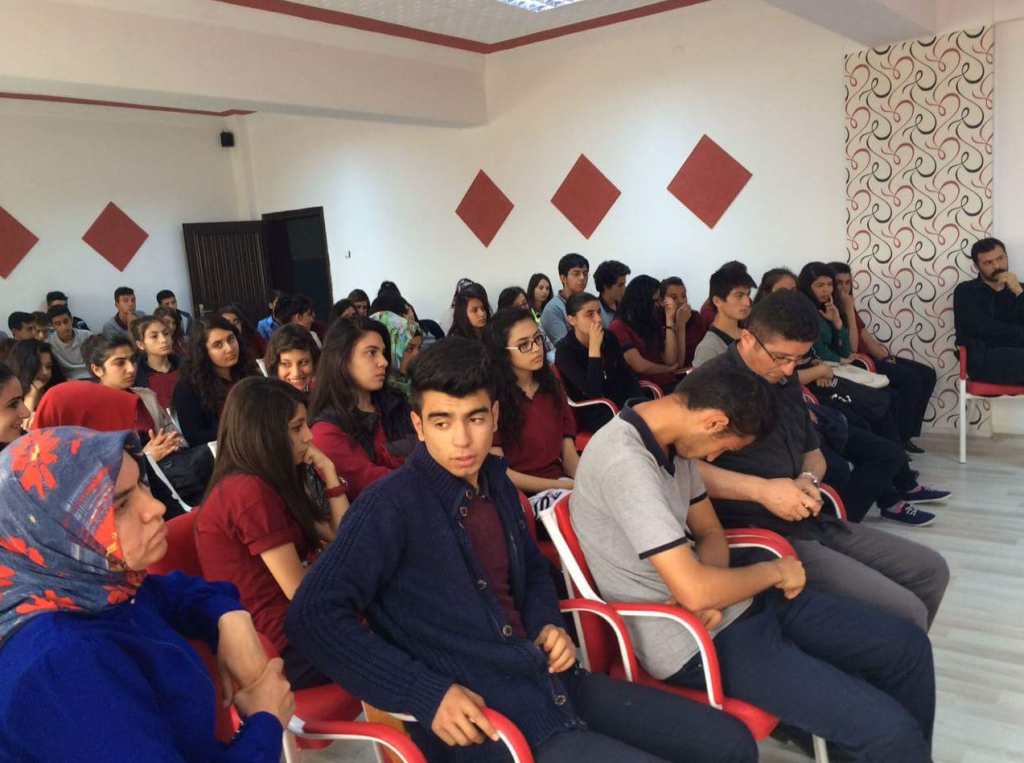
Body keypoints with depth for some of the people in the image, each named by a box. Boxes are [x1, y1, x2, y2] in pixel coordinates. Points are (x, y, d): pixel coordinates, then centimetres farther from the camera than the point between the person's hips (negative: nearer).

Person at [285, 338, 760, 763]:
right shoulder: (391, 506, -13)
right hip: (479, 714, -7)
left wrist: (549, 625, 6)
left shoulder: (497, 486, 11)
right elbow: (314, 615, -18)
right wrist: (428, 695, -23)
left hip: (551, 681, 8)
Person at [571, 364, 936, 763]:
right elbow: (694, 591, -31)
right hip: (699, 640, -9)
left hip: (721, 601, 9)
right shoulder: (625, 462, -27)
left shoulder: (672, 441, 3)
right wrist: (773, 571, -12)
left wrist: (709, 591, -11)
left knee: (907, 644, 10)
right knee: (888, 731, -14)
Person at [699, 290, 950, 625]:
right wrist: (761, 490, -28)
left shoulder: (784, 380, 15)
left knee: (931, 569, 13)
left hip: (814, 523, 9)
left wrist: (808, 479, 0)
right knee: (903, 614, -16)